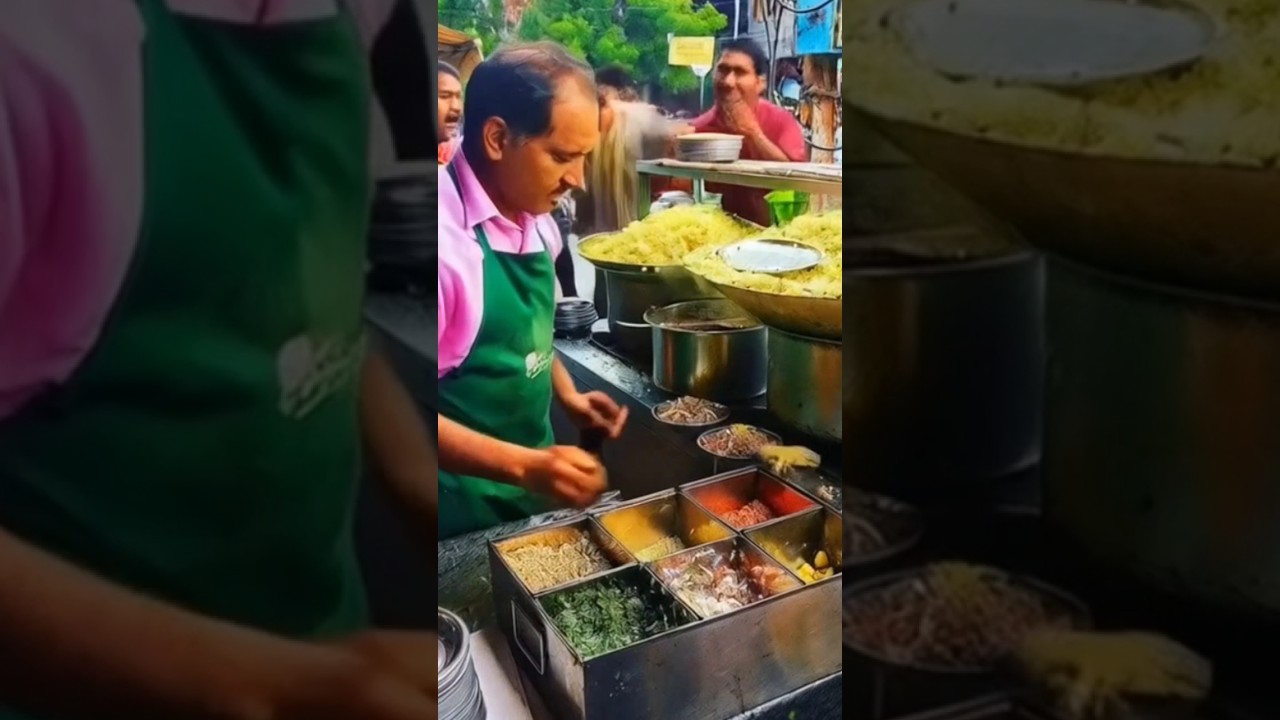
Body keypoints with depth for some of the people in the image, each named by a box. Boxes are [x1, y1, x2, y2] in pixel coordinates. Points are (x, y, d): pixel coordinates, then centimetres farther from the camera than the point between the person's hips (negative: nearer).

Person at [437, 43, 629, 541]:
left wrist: (567, 395, 2)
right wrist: (523, 466, -29)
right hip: (463, 516, -7)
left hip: (533, 486, 7)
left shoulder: (536, 218, 1)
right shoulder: (446, 235, -24)